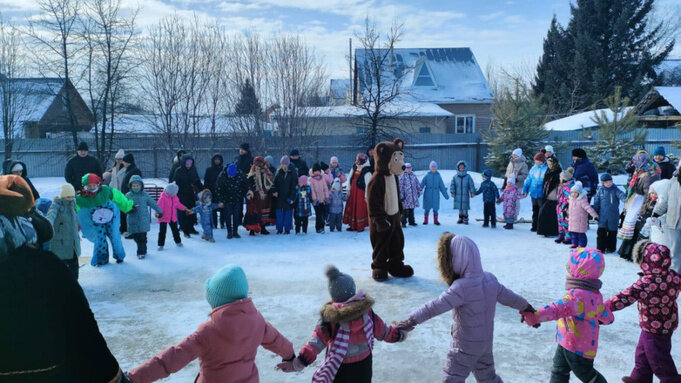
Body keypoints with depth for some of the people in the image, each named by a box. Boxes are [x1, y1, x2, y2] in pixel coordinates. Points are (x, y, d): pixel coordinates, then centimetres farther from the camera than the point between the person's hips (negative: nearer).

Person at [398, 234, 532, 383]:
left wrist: (411, 320, -28)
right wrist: (528, 308, 27)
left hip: (466, 345, -7)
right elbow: (509, 297, 10)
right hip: (486, 342, 8)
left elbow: (436, 306, -29)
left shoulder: (462, 287, -27)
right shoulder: (490, 279, -3)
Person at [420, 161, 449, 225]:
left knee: (435, 208, 3)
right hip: (428, 195, -1)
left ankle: (436, 220, 15)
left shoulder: (438, 176, 5)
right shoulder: (427, 175, 0)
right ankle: (425, 220, 13)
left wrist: (446, 195, 8)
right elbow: (421, 185, -2)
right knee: (427, 208, 2)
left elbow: (442, 186, 9)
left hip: (435, 195, 1)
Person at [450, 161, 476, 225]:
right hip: (458, 195, 2)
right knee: (459, 207, 7)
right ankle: (460, 218, 19)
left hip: (465, 195, -2)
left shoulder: (468, 177, -1)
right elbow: (452, 185, 5)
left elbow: (471, 185, 0)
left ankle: (465, 219, 10)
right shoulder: (455, 177, 3)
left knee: (465, 207, -2)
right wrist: (452, 192, -4)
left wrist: (472, 192, -8)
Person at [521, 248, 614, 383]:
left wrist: (535, 316, -65)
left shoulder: (578, 295, -33)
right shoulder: (594, 293, -1)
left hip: (579, 349, -9)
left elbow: (560, 308, -52)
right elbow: (607, 318, 11)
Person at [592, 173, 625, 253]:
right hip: (603, 216, 1)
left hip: (613, 216, -1)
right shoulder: (600, 191, 3)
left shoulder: (615, 190, -1)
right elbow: (596, 203, 10)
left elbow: (621, 195, -20)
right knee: (601, 232, -4)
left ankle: (610, 248, 22)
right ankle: (600, 248, 4)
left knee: (612, 232, 8)